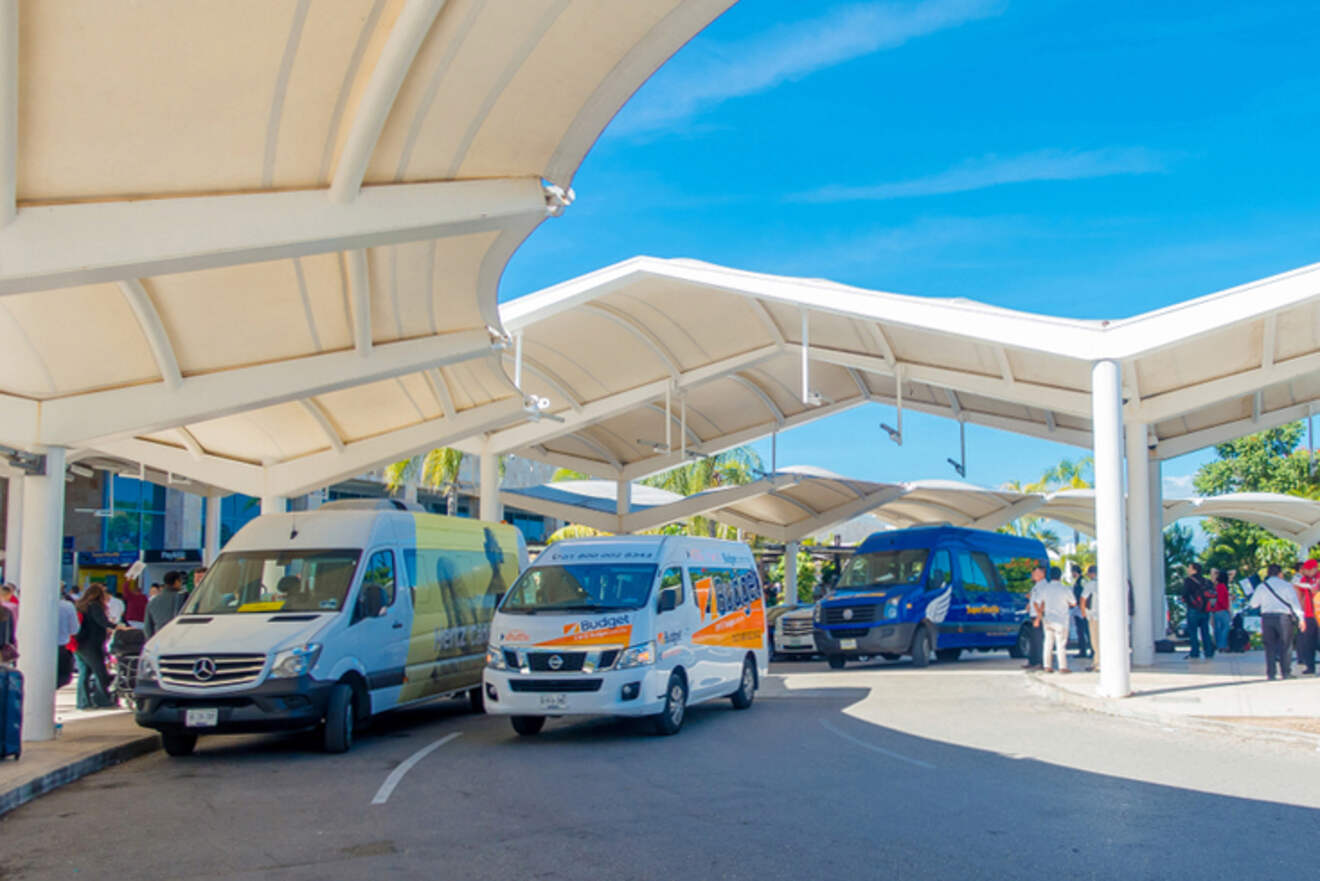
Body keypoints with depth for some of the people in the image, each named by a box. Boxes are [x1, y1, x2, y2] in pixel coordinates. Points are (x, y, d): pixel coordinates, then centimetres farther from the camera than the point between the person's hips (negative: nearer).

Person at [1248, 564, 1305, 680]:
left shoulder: (1262, 586, 7)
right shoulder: (1286, 585, 1)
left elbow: (1253, 604, 11)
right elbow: (1295, 602, -4)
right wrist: (1301, 618, -3)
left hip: (1266, 617, 2)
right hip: (1283, 617, -2)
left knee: (1269, 646, 5)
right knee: (1284, 645, 5)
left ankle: (1270, 673, 1)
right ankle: (1285, 672, 2)